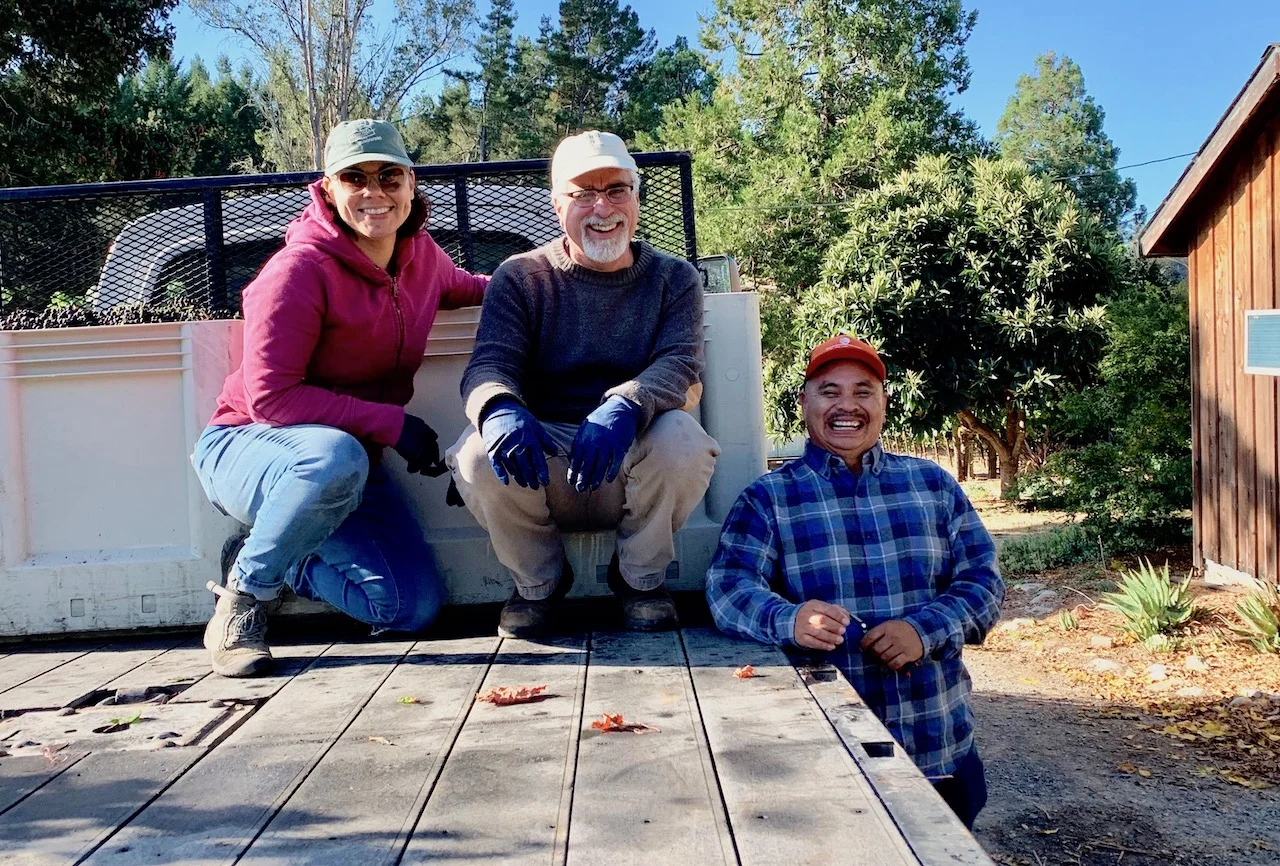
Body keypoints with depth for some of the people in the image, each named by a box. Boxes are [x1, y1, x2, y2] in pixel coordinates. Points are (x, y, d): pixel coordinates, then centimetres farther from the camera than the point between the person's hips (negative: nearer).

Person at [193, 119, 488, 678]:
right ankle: (243, 596, -15)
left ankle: (276, 557, 16)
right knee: (336, 457, -43)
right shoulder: (301, 267, -21)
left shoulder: (420, 253, 0)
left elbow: (456, 287, 27)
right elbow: (270, 398, -24)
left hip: (350, 455, 6)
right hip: (247, 443, -6)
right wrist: (392, 423, -26)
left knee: (416, 607, -8)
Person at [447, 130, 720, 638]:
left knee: (682, 438, -32)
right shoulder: (521, 278, 4)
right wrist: (500, 409, -38)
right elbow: (489, 364, -11)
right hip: (543, 459, 1)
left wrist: (624, 407, -36)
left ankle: (640, 577, -2)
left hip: (632, 471, 0)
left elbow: (680, 365, -12)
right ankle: (538, 580, 1)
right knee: (478, 453, -30)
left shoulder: (673, 279, 5)